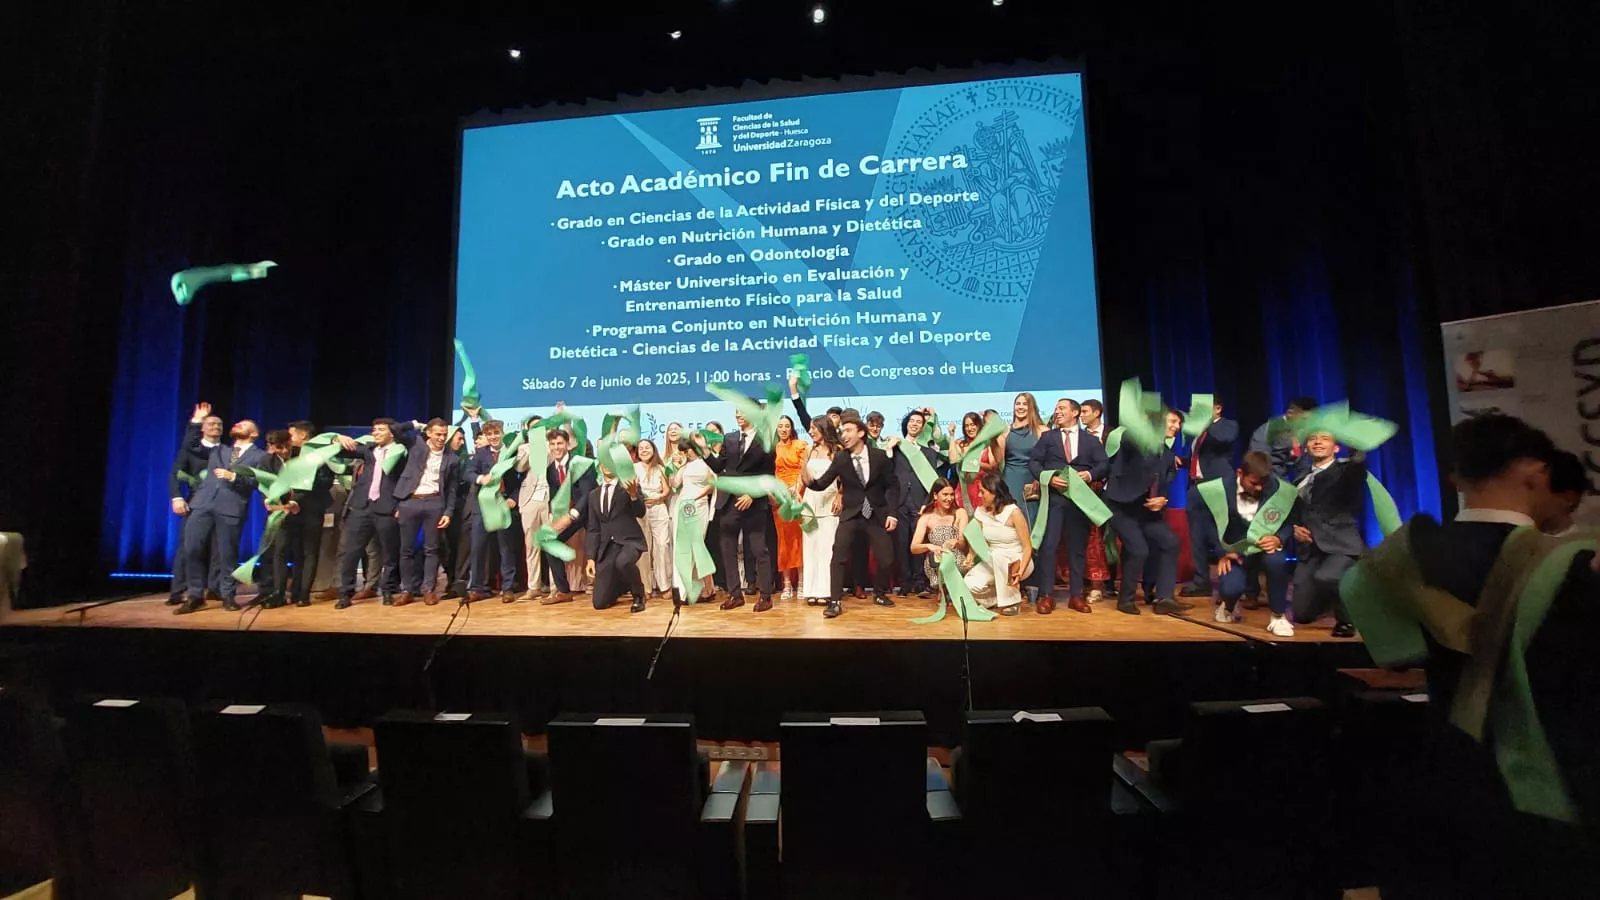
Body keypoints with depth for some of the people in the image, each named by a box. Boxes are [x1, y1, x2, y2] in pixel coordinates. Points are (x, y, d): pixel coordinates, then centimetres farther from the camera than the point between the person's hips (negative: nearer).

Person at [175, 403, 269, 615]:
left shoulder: (259, 456, 8)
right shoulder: (219, 450, 24)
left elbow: (256, 482, -2)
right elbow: (191, 445, 16)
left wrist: (233, 476, -16)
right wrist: (197, 421, 12)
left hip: (231, 507, -5)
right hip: (203, 503, 5)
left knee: (226, 554, 0)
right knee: (192, 548, 0)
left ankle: (227, 596, 11)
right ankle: (196, 596, 9)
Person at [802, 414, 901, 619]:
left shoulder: (879, 456, -7)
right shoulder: (840, 458, -6)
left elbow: (893, 486, 0)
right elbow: (822, 484, -8)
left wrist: (892, 513, -8)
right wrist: (808, 480, -31)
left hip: (877, 513, 0)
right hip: (850, 513, 0)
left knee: (886, 557, 2)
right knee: (839, 554, -14)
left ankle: (879, 593, 29)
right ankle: (835, 601, -5)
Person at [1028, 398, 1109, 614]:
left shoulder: (1090, 439, 12)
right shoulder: (1048, 436, 11)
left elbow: (1104, 464, 5)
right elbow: (1033, 461, 3)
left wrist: (1090, 474, -15)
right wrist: (1048, 478, -13)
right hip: (1053, 497, -1)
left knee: (1078, 546, 6)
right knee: (1048, 545, -6)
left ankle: (1076, 595, 15)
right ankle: (1045, 595, -1)